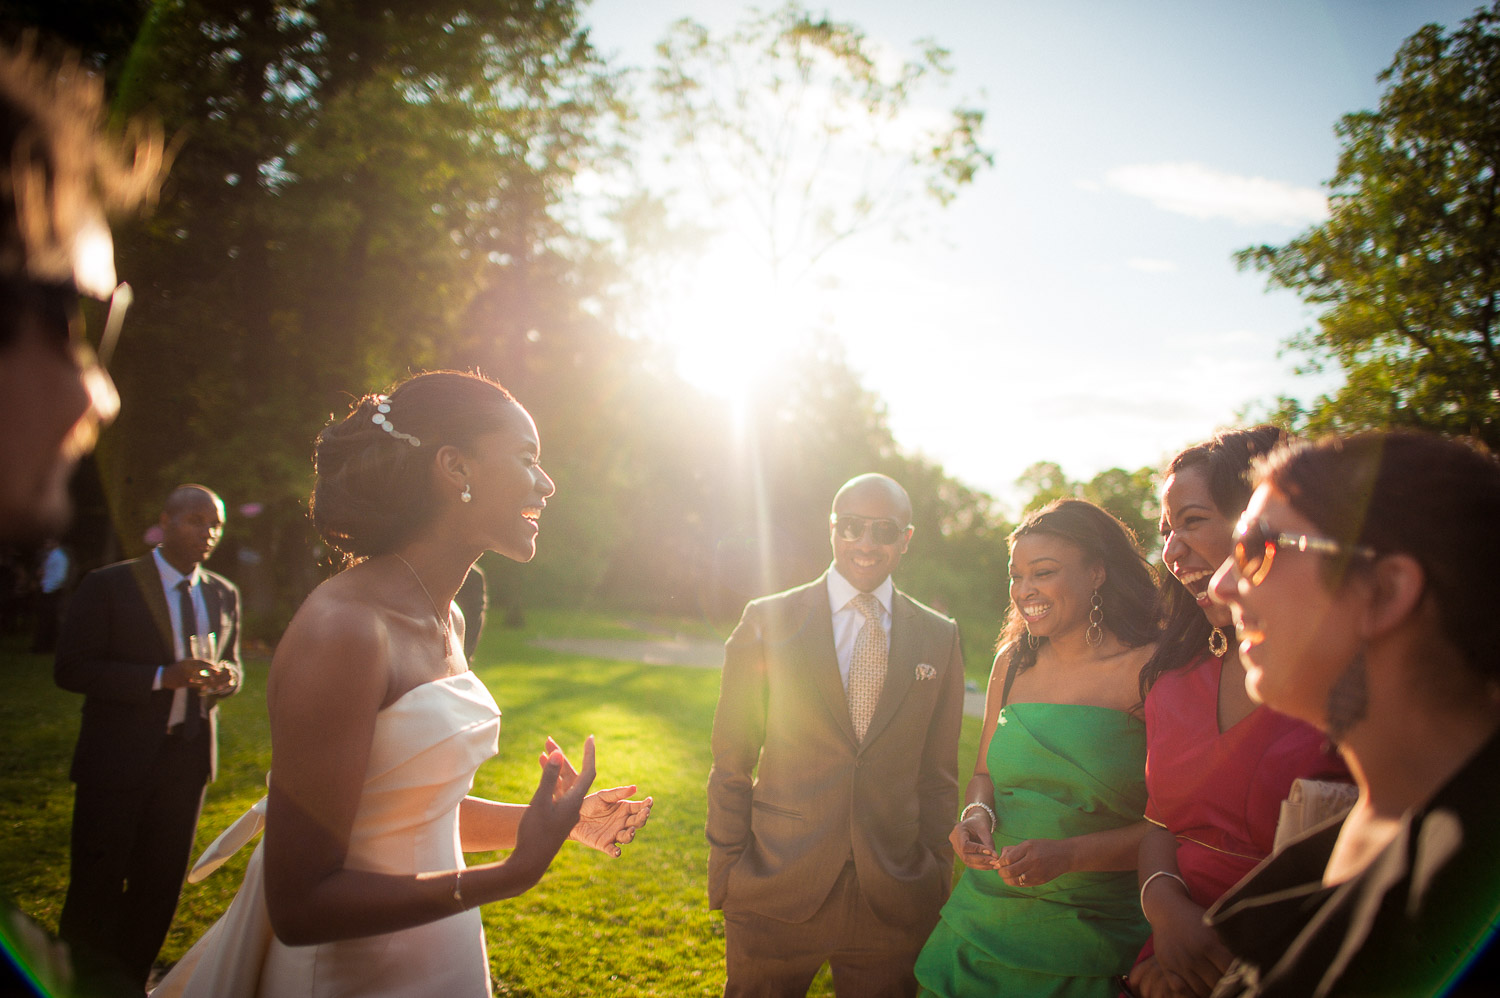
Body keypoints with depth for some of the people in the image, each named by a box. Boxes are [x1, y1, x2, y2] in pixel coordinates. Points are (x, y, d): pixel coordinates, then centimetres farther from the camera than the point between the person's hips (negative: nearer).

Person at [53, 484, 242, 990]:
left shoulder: (224, 595, 9)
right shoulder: (108, 585, -6)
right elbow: (70, 669, -12)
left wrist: (226, 677, -7)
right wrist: (162, 677, -23)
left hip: (187, 758, 5)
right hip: (116, 759, -4)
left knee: (160, 885, 14)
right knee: (95, 887, 4)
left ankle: (131, 982, 30)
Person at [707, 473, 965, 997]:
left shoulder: (940, 637, 3)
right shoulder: (767, 620, -3)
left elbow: (938, 773, 8)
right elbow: (732, 762, 0)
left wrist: (937, 876, 7)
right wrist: (726, 875, 0)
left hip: (893, 895, 1)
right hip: (776, 890, -1)